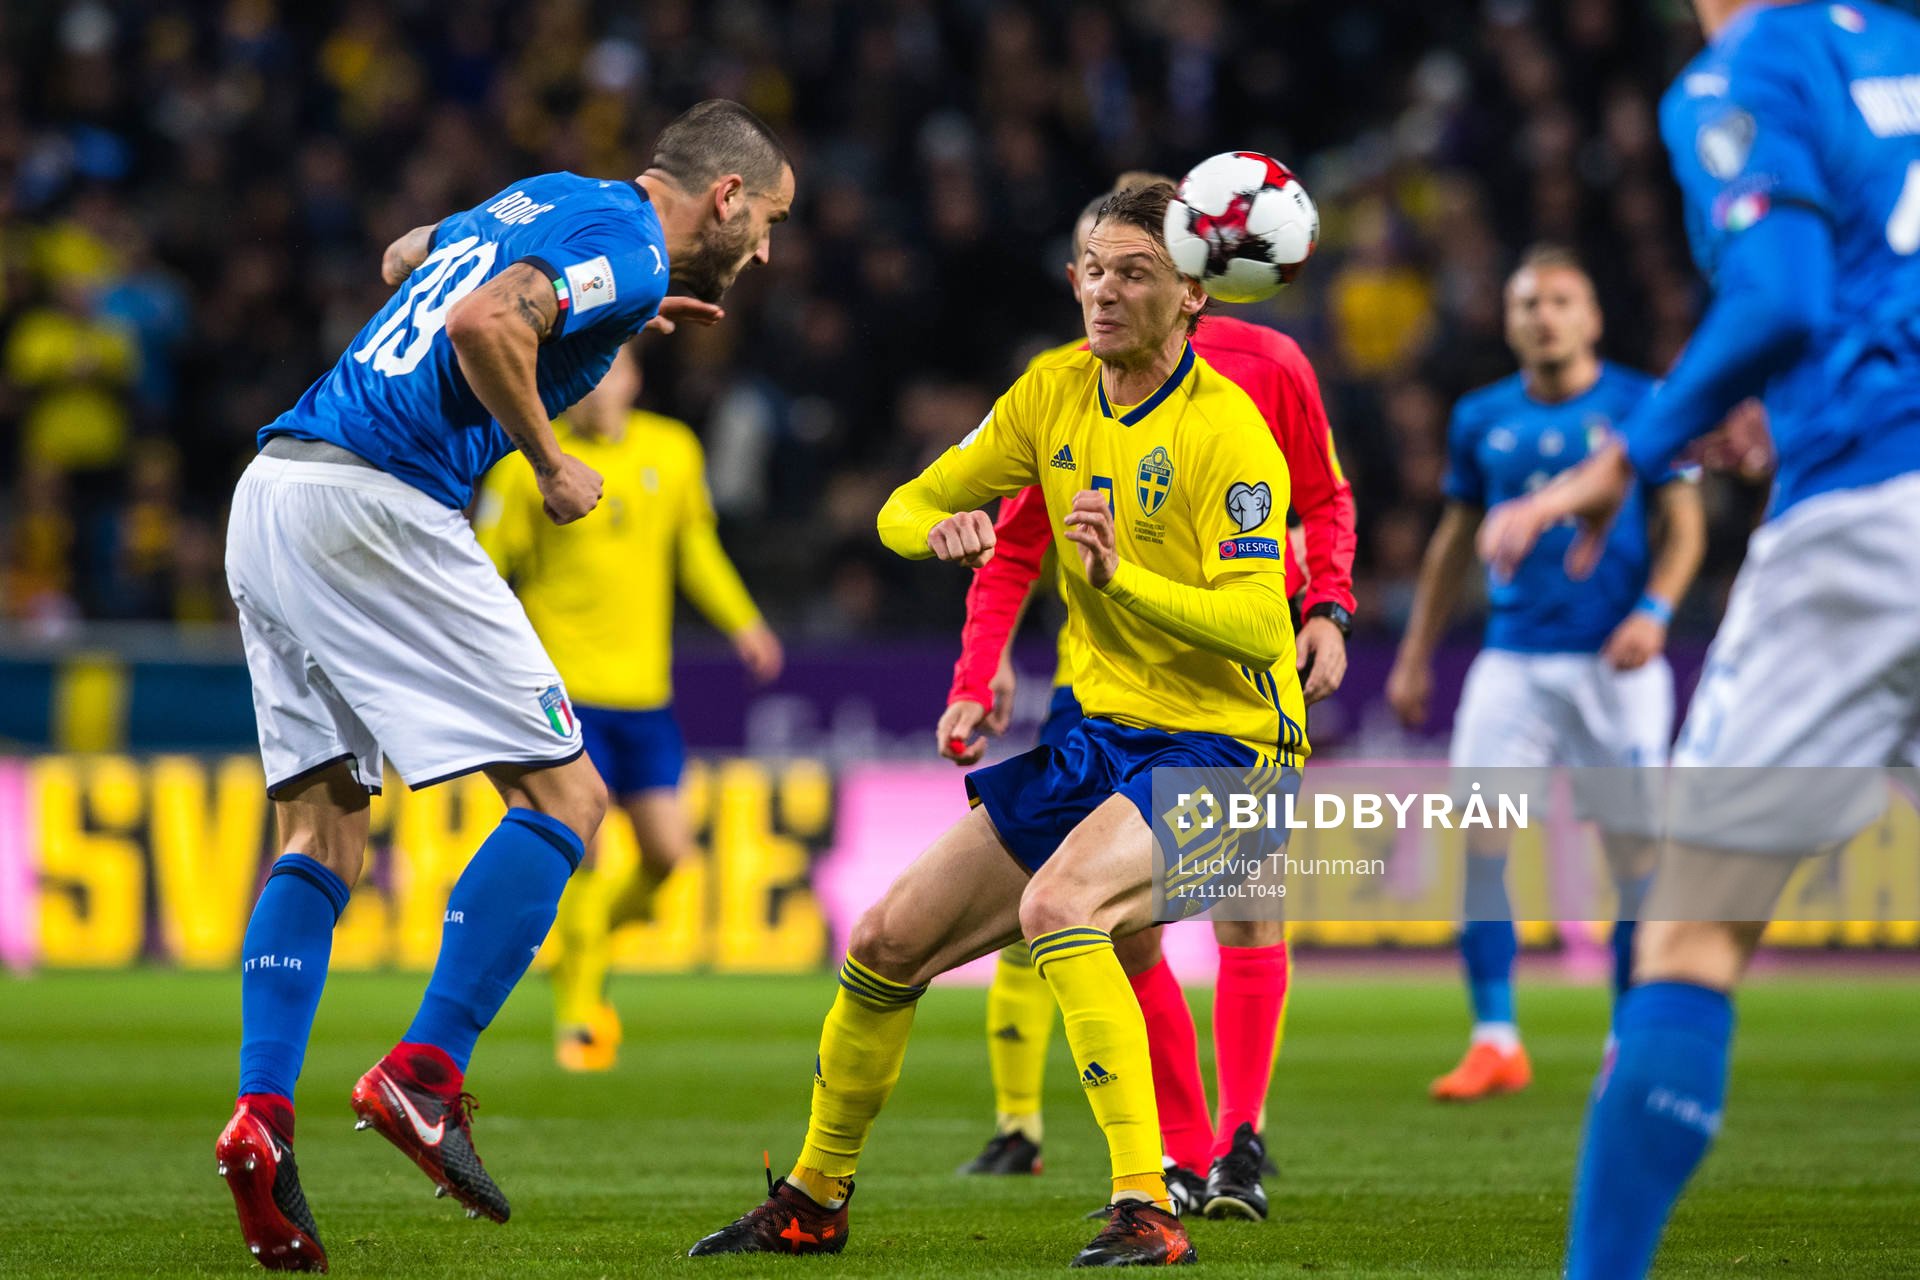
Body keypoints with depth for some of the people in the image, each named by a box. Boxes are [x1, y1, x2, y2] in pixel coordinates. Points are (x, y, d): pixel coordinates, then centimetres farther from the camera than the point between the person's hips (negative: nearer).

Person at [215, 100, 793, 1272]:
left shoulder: (550, 200, 23)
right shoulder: (630, 247, -4)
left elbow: (406, 258, 42)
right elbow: (482, 322, -22)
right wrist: (552, 464, -7)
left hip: (271, 493, 9)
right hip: (376, 502, -9)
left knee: (324, 831, 9)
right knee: (564, 799, -4)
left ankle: (262, 1115, -5)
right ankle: (424, 1075, -15)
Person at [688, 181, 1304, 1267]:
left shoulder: (1226, 430, -17)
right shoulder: (1056, 392, 4)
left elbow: (1258, 624, -26)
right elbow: (905, 510, 10)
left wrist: (1121, 578, -41)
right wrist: (940, 528, -14)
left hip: (1216, 745, -7)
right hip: (1095, 736, 7)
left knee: (1058, 902, -35)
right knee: (888, 945, 6)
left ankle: (1148, 1210, -36)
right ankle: (814, 1200, 28)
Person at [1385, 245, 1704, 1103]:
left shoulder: (1640, 406, 1)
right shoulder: (1483, 419, 9)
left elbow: (1682, 523, 2)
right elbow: (1455, 538, 18)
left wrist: (1654, 611, -14)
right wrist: (1415, 657, 18)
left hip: (1614, 661, -2)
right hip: (1514, 658, 2)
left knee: (1635, 847, -1)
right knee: (1477, 832, -10)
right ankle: (1495, 1040, -6)